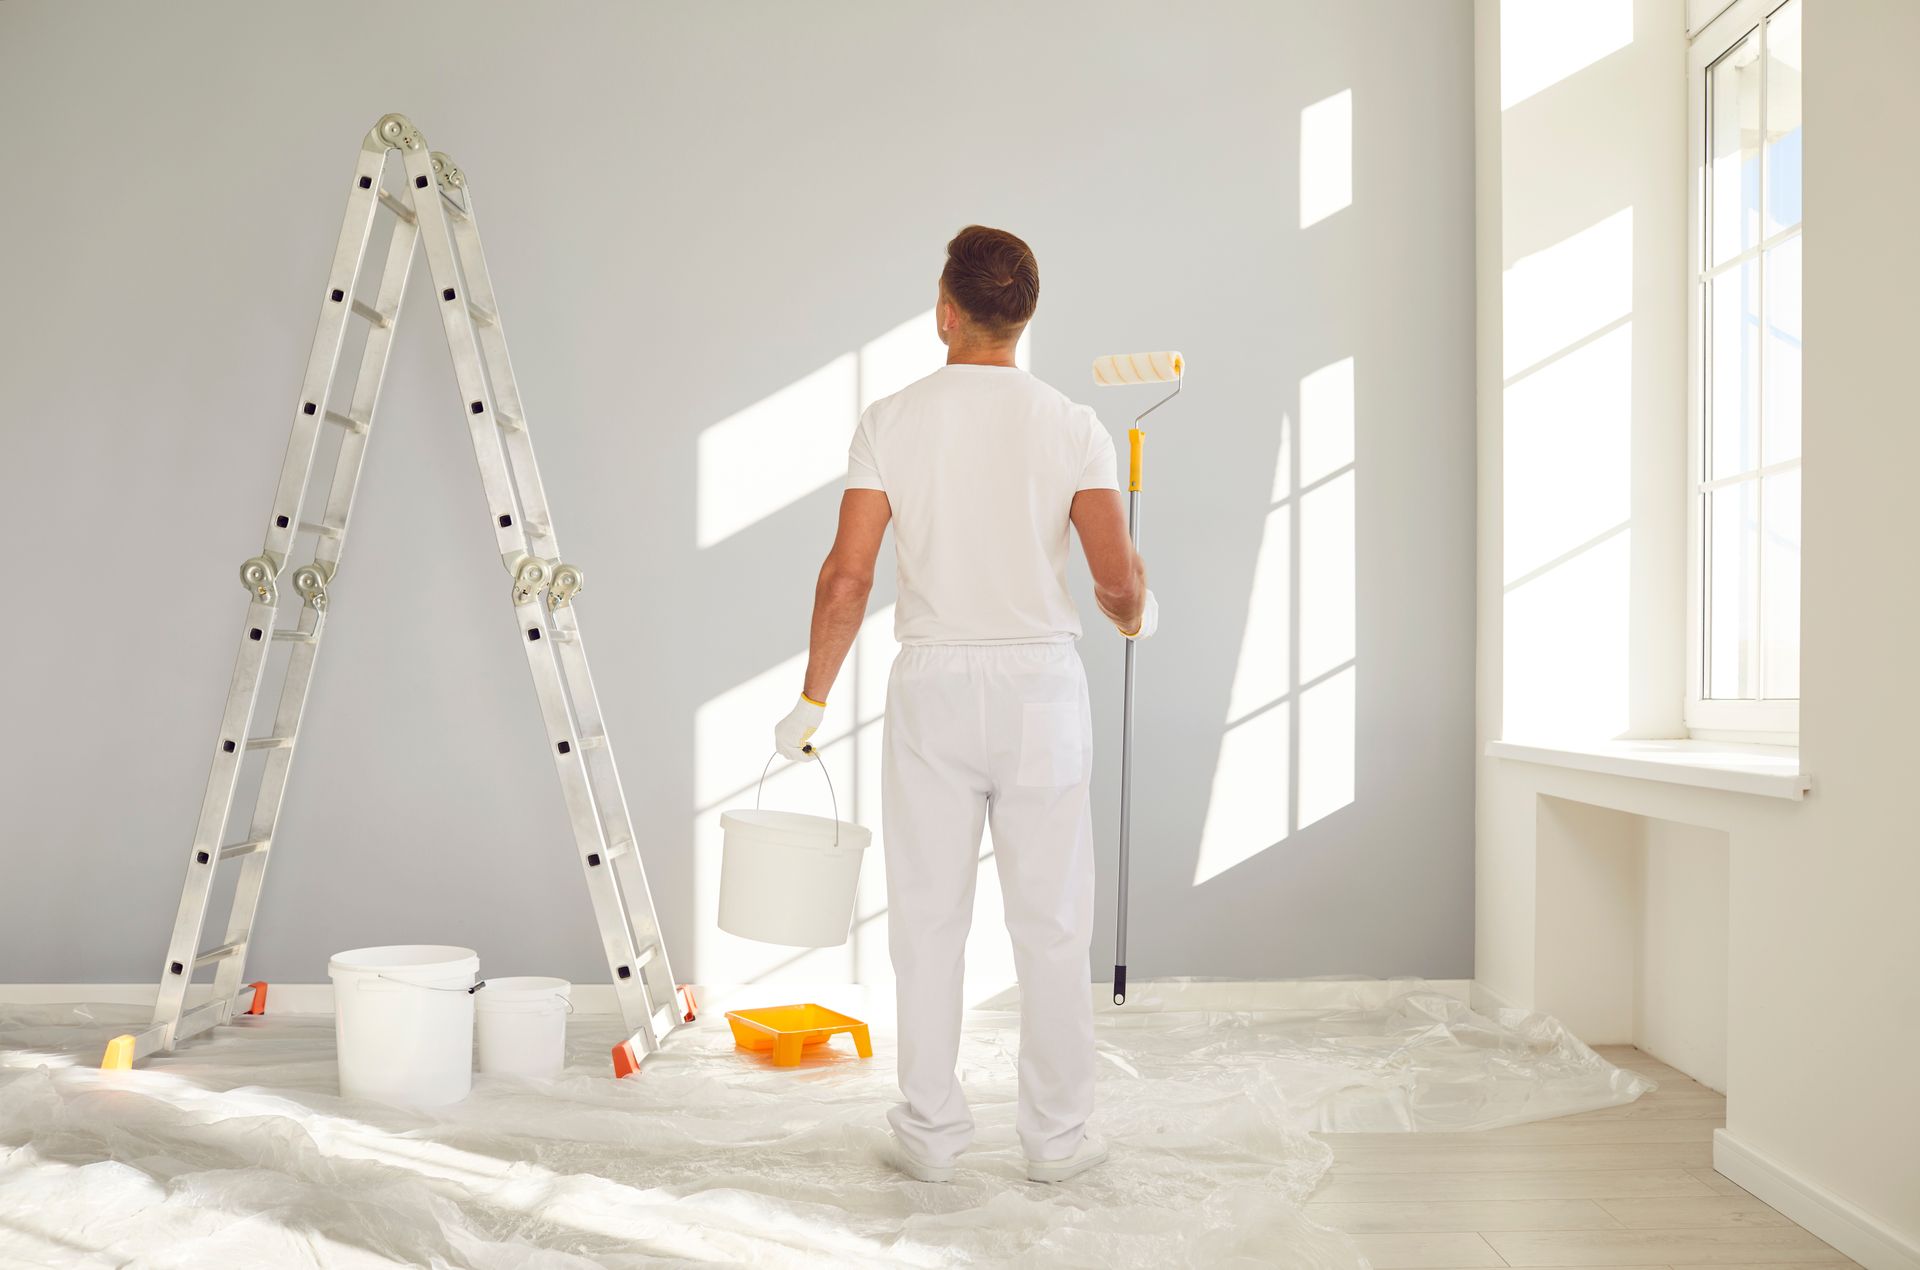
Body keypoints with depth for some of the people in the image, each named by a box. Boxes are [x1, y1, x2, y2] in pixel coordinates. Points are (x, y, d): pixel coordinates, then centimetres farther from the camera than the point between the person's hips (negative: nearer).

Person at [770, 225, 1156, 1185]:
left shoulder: (892, 421, -4)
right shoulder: (1072, 427, -4)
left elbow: (847, 578, -9)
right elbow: (1117, 578, -11)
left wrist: (813, 700, 2)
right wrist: (1136, 616, 13)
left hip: (932, 683, 0)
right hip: (1042, 683, 0)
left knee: (928, 920, 10)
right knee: (1051, 924, 10)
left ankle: (931, 1133, 21)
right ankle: (1056, 1137, 20)